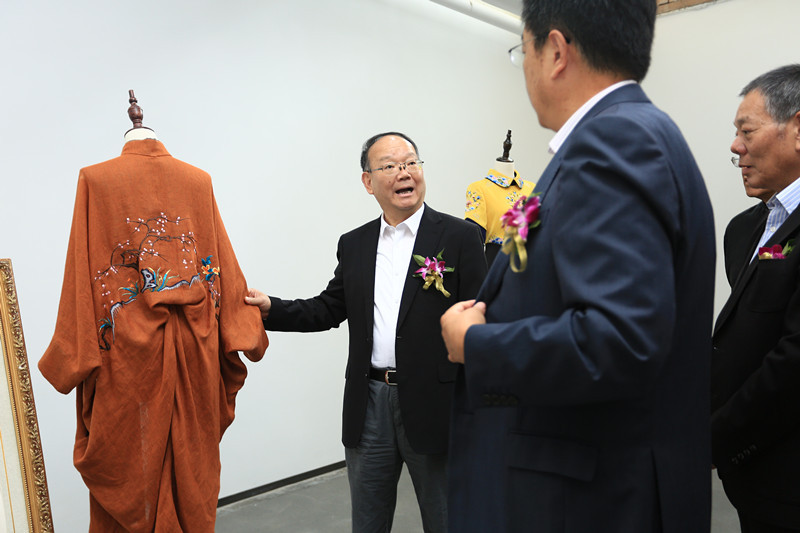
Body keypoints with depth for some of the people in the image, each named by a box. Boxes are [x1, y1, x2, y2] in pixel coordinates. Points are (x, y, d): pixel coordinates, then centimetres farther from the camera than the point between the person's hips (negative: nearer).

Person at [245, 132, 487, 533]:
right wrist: (271, 308, -3)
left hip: (432, 405, -3)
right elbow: (329, 308, 12)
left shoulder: (459, 236, -6)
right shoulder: (353, 244, 8)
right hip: (368, 405, 4)